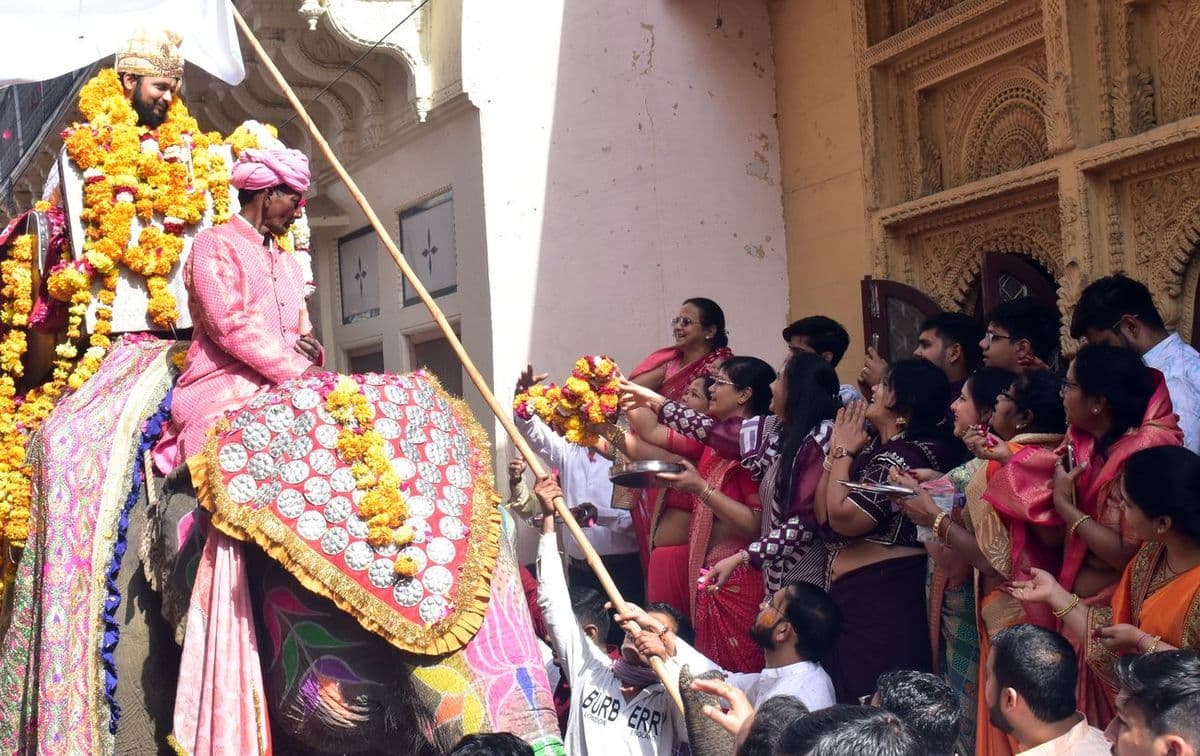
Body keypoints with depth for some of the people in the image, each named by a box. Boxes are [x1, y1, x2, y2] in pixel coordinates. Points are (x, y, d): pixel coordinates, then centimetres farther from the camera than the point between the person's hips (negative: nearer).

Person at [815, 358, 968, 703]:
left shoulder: (907, 455, -14)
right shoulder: (874, 446, 13)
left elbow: (843, 518, -20)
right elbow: (823, 516, 11)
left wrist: (843, 452, -7)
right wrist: (837, 449, 6)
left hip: (883, 600, -10)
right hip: (854, 596, 10)